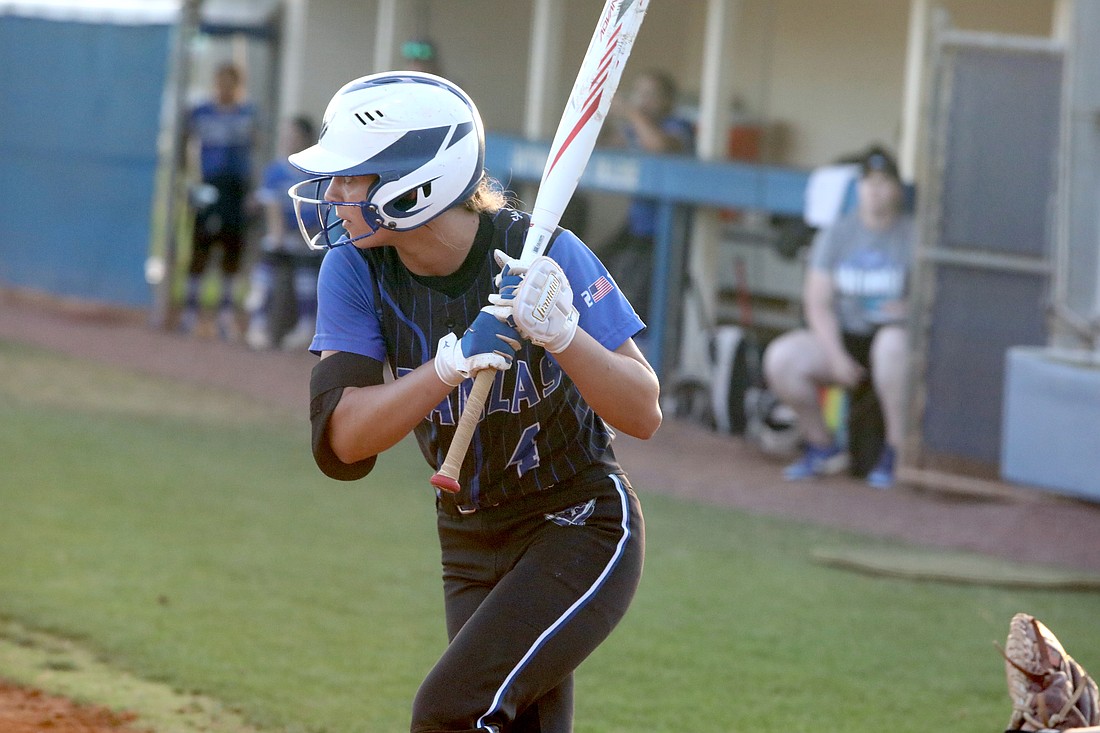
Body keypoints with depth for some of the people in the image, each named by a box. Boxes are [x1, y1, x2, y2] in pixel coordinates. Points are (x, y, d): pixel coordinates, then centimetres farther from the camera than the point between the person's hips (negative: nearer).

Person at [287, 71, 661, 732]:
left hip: (582, 532, -5)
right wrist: (457, 361, -34)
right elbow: (340, 442, -20)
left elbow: (643, 415, -21)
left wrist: (559, 332, -39)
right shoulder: (355, 269, -10)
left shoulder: (543, 256, -20)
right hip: (471, 548, 5)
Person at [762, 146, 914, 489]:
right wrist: (836, 357, -11)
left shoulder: (914, 235, -1)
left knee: (892, 342, -41)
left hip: (893, 333, -3)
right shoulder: (836, 233, 8)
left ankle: (895, 451, -26)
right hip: (842, 336, 4)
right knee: (780, 357, -23)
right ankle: (822, 446, -1)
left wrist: (911, 309, -27)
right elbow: (818, 302, 3)